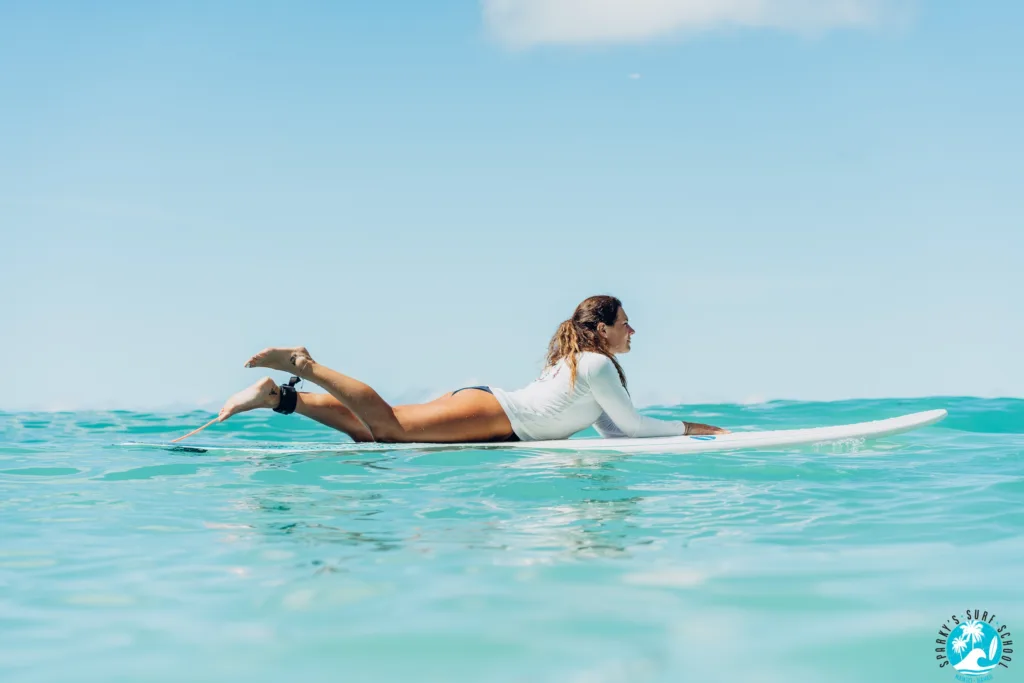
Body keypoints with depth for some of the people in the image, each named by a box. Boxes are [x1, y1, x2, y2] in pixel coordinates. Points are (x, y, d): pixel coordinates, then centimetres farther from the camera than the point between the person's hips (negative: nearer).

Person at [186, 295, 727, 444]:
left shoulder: (577, 361, 22)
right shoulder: (597, 364, -6)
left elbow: (612, 431, 25)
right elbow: (632, 425, -6)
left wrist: (677, 426, 21)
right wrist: (689, 428, 5)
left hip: (483, 404, 8)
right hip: (488, 412, -8)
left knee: (365, 430, 2)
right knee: (387, 426, -17)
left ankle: (280, 396, 0)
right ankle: (304, 366, -17)